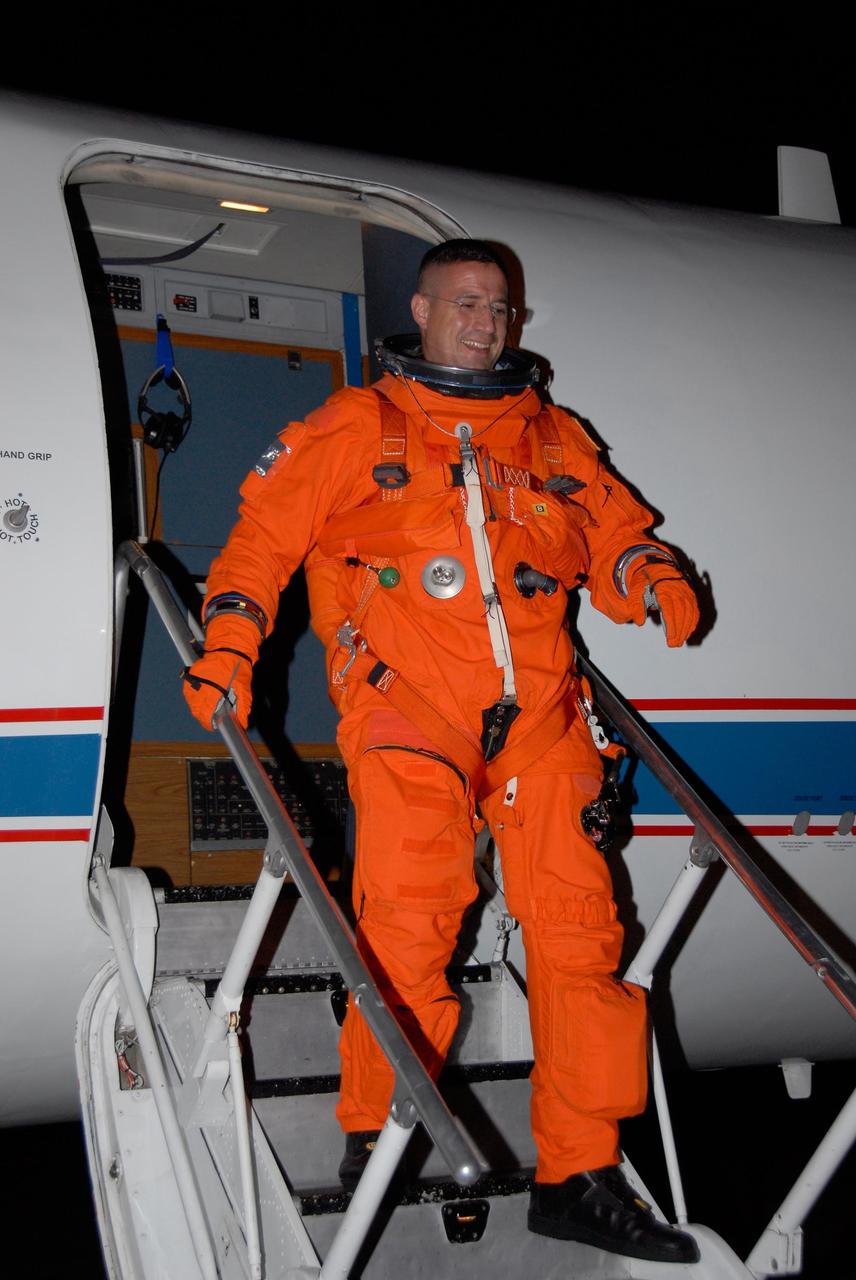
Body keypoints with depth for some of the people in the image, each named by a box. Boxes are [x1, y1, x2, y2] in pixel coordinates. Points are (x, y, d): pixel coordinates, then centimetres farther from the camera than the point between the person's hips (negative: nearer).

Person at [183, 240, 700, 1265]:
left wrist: (650, 576, 0)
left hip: (538, 707, 3)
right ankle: (378, 1136, 1)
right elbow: (266, 532, 9)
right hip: (407, 697, -3)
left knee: (576, 922, -3)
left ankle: (579, 1173, 4)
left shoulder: (553, 436, 21)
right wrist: (229, 646, -4)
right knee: (409, 915, -17)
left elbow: (612, 527, 23)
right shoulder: (356, 430, 13)